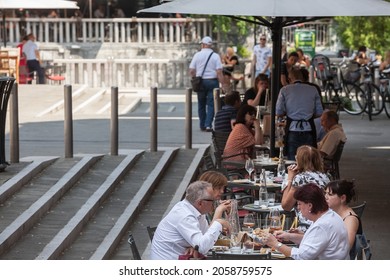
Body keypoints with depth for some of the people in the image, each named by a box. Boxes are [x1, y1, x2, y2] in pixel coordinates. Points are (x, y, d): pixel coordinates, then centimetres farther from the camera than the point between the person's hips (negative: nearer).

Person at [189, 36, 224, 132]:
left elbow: (191, 71, -1)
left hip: (200, 81, 2)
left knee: (201, 104, 14)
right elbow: (219, 72, -9)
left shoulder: (197, 55, -1)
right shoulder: (215, 56, -3)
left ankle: (202, 125, 18)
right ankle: (208, 125, -10)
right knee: (211, 104, 1)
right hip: (212, 81, -2)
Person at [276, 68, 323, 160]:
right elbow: (319, 113, 6)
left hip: (292, 129, -1)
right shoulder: (313, 89, 6)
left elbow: (278, 113, -1)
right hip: (308, 129, 1)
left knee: (292, 161, 2)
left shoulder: (284, 90, 2)